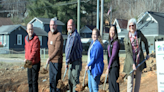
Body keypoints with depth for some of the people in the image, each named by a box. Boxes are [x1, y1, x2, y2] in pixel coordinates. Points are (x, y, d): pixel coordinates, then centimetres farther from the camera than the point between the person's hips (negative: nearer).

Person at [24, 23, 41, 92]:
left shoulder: (36, 39, -15)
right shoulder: (26, 38, 9)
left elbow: (35, 51, -22)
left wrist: (29, 59, -27)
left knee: (34, 80, -3)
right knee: (30, 80, 14)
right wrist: (26, 58, 9)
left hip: (35, 63, -7)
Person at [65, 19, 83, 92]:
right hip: (71, 62, 10)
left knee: (75, 81, -7)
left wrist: (67, 62, -17)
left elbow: (70, 49, -21)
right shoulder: (69, 35, 12)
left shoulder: (75, 36, -20)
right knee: (70, 80, 16)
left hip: (76, 62, -10)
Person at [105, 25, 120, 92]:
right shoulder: (110, 41, 13)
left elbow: (113, 55, -16)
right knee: (110, 83, 12)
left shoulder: (116, 42, -13)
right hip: (111, 66, 9)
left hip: (114, 66, -9)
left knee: (113, 83, -8)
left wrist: (108, 67, -14)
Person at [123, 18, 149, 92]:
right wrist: (133, 64, -22)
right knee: (130, 80, -5)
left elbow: (145, 41, 16)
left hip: (140, 59, 3)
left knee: (138, 79, 10)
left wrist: (147, 53, 19)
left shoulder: (139, 33, -4)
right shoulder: (126, 38, -12)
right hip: (131, 60, -3)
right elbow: (127, 52, -14)